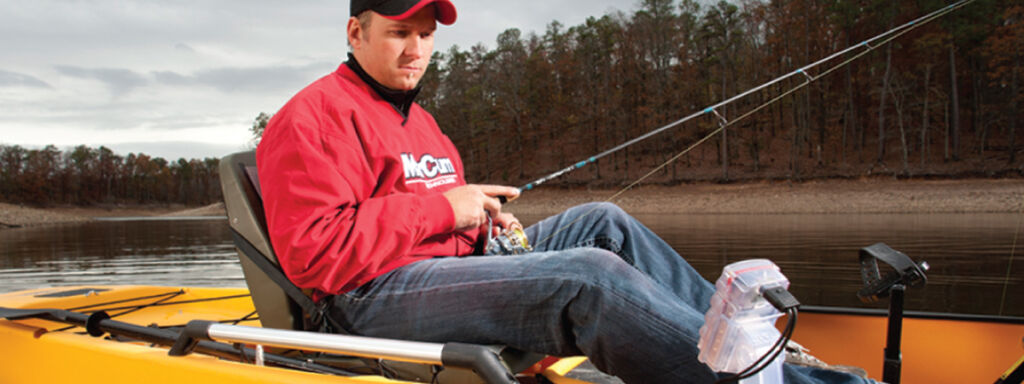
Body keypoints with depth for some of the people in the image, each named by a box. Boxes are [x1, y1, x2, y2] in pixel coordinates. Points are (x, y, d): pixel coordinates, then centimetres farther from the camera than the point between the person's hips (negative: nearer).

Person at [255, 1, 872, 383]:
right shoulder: (314, 115, -6)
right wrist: (445, 207, -16)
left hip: (450, 264, 10)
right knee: (589, 276, -26)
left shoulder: (417, 119, 24)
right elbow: (313, 252, -18)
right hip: (377, 296, -9)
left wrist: (481, 215, 4)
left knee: (601, 224, -3)